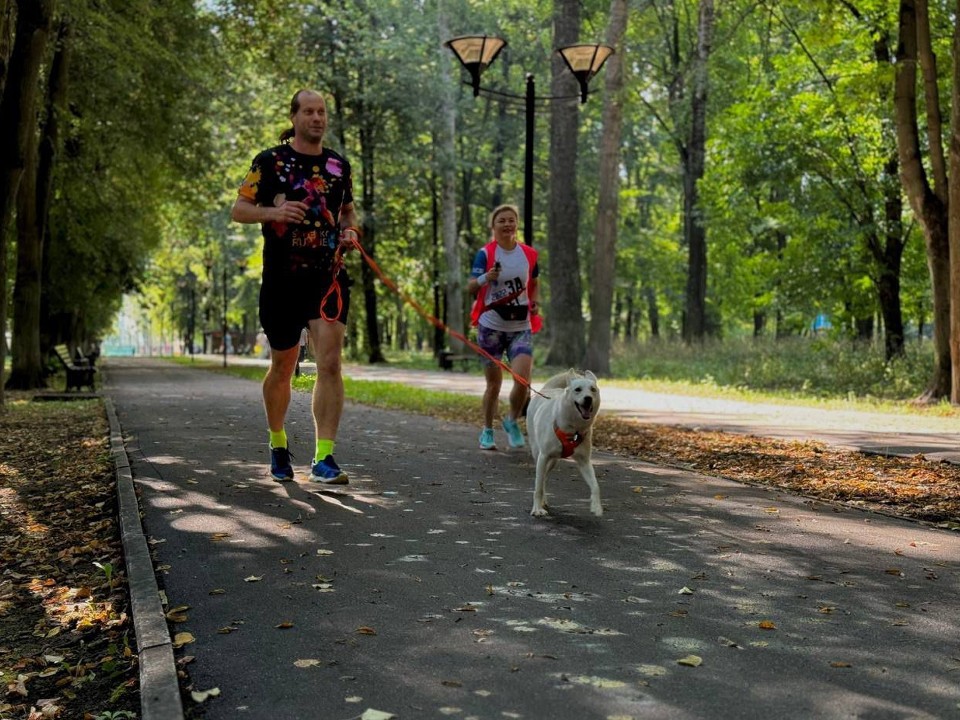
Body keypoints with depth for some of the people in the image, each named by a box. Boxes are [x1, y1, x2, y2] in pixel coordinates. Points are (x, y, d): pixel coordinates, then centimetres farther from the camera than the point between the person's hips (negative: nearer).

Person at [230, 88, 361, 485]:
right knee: (282, 367, 11)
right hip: (282, 278, -1)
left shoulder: (339, 165, 12)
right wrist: (273, 211, -19)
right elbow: (237, 210, 0)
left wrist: (351, 230, 2)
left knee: (330, 364, -13)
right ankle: (277, 444, 34)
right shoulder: (269, 161, 1)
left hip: (328, 277, 2)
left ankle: (324, 458, -11)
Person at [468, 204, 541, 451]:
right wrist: (486, 278, -32)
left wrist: (533, 304, 1)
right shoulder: (485, 253, -6)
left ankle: (512, 422, 14)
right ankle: (487, 431, 25)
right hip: (491, 327, -2)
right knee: (494, 384, 5)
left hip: (521, 328, 2)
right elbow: (470, 287, -12)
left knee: (523, 380, -13)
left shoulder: (529, 254, 4)